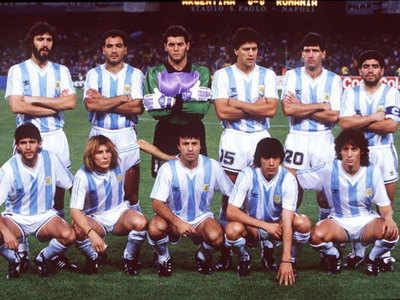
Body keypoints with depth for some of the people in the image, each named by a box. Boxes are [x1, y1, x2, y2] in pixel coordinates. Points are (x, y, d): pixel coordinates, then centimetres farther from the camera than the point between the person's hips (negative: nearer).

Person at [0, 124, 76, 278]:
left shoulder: (51, 159, -11)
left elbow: (72, 187, 3)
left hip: (45, 215, 1)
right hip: (16, 217, -1)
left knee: (69, 235, -29)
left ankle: (42, 258, 4)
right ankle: (14, 260, 2)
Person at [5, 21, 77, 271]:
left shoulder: (61, 71, 13)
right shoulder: (17, 71, 5)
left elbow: (71, 102, -3)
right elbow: (16, 106, -10)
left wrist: (36, 99, -8)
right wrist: (55, 105, -6)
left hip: (56, 137, 3)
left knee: (58, 192, 4)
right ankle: (22, 252, 0)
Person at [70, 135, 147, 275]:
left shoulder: (119, 165, -9)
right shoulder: (83, 176, -19)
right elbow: (75, 210, -26)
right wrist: (92, 233, -39)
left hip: (119, 212, 2)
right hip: (95, 219, -2)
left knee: (140, 222, -31)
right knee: (79, 231, -35)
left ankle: (130, 259, -3)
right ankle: (93, 257, -1)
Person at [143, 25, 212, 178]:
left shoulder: (201, 73, 6)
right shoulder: (154, 74, 5)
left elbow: (203, 107, -10)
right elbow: (153, 110, -9)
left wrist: (170, 102, -15)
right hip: (165, 136, 0)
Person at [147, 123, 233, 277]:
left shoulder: (212, 166, -9)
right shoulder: (168, 169, -15)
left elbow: (231, 194, 2)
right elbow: (157, 203, -17)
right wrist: (177, 223, -30)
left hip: (202, 217, 1)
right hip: (173, 216, -1)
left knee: (216, 237, -31)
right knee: (155, 228, -34)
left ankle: (202, 256, 7)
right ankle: (163, 257, 1)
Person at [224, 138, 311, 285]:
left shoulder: (288, 179, -19)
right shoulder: (247, 175, -19)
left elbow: (287, 221, -25)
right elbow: (230, 212, -23)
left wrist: (286, 261, -31)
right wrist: (265, 225, -29)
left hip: (277, 226, 0)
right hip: (251, 227, 0)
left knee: (303, 223, -30)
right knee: (232, 230, -34)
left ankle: (290, 260, -1)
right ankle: (244, 258, 0)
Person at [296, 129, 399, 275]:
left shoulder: (372, 171, -7)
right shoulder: (329, 170, -11)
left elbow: (384, 203, -1)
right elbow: (294, 177, -7)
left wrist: (388, 218, -20)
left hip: (366, 221, 1)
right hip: (339, 222, -1)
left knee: (391, 233, -30)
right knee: (317, 235, -33)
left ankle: (373, 259, 6)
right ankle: (334, 256, 6)